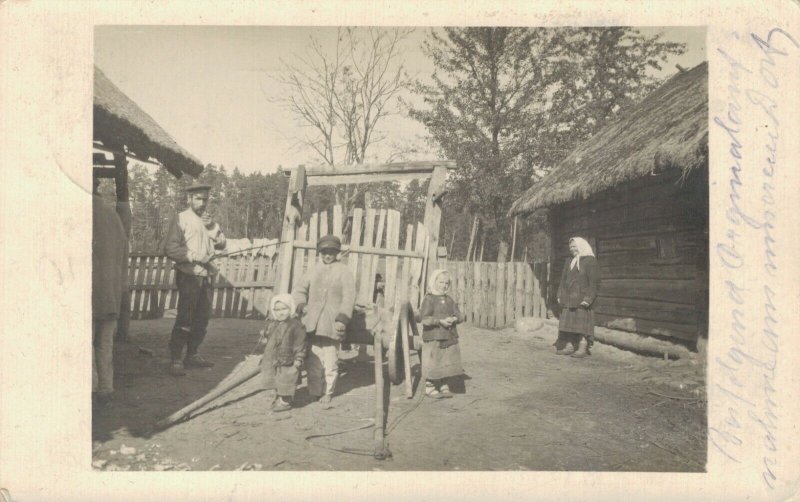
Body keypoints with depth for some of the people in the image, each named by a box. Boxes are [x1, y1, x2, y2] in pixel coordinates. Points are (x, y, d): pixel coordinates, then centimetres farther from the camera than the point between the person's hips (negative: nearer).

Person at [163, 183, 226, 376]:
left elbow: (222, 243, 8)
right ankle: (176, 360, -3)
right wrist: (193, 256, -17)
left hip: (207, 276, 7)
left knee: (202, 318, 10)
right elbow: (170, 248, -12)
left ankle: (192, 355, 21)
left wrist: (212, 227, -6)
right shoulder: (181, 219, -3)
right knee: (184, 318, -9)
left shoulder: (208, 220, 19)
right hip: (189, 275, -7)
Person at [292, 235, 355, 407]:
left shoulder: (343, 272, 3)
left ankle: (328, 392, 16)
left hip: (332, 324, -3)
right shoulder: (314, 270, 14)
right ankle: (314, 391, 18)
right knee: (313, 359, 6)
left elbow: (349, 297, -3)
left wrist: (342, 319, -12)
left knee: (330, 360, 1)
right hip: (312, 323, 3)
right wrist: (301, 304, -6)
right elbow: (300, 288, 13)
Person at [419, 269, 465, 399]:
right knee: (433, 364, 1)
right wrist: (440, 321, -24)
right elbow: (424, 318, -16)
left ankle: (445, 387, 24)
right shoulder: (429, 299, -7)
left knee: (449, 363, 10)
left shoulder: (450, 300, 13)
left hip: (450, 337, 6)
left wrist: (455, 318, -15)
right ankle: (430, 387, 16)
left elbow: (459, 315, 8)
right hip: (433, 337, -6)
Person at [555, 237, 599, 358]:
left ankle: (583, 348, -1)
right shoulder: (569, 262, 18)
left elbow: (593, 282, -9)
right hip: (568, 299, 7)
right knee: (568, 322, 6)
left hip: (581, 299, -7)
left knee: (581, 323, -5)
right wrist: (560, 295, 9)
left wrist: (588, 298, -16)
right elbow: (563, 279, 19)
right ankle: (569, 346, 11)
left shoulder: (590, 260, -3)